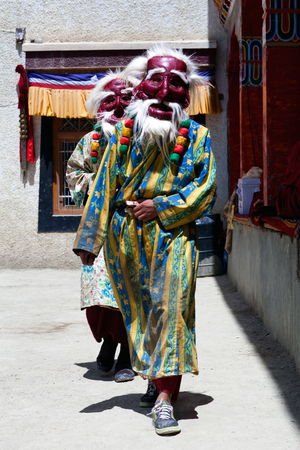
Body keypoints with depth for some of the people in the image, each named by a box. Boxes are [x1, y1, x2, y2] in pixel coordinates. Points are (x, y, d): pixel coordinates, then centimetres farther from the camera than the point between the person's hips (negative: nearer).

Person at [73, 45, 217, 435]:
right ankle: (155, 378, 27)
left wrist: (161, 206, -12)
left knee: (172, 307, -15)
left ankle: (165, 401, -18)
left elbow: (206, 188, 0)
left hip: (173, 233, -3)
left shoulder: (197, 136, 5)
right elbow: (105, 184, 9)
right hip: (125, 237, 3)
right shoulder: (125, 131, 10)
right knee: (138, 311, 10)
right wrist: (90, 238, 4)